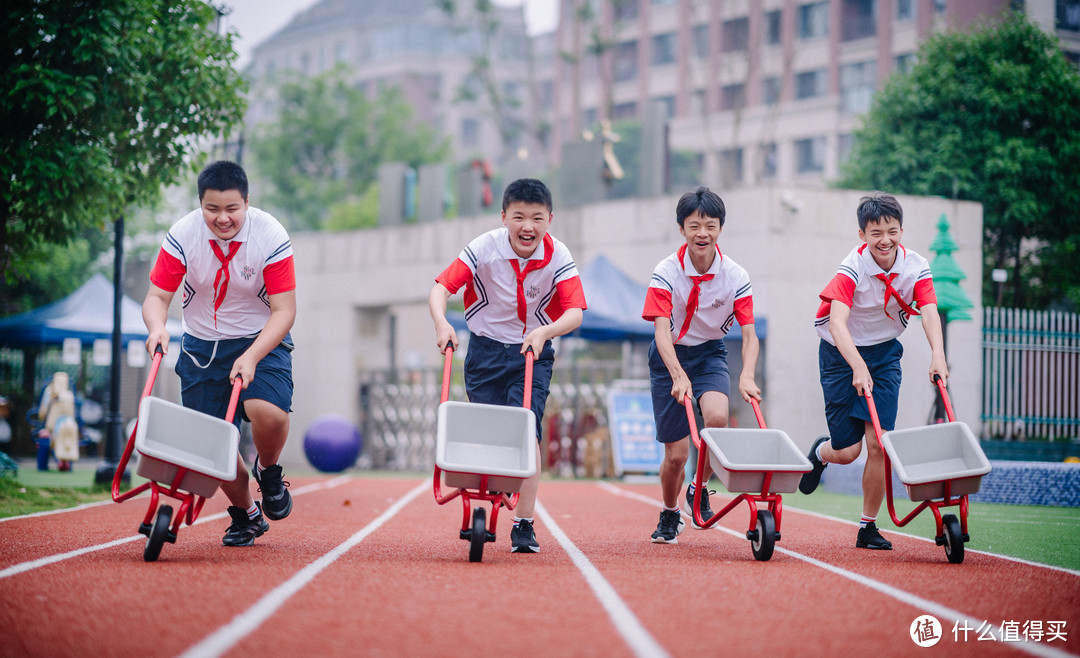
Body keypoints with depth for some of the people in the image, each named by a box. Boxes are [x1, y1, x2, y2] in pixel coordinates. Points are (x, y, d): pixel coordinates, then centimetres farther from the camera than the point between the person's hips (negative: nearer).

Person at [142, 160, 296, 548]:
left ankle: (268, 471, 6)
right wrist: (157, 327, -34)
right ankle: (244, 513, 23)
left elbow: (284, 310, -18)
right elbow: (157, 296, -10)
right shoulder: (182, 236, -14)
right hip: (202, 345, 2)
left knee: (269, 413, -29)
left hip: (261, 341, -2)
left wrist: (251, 357, -30)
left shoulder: (270, 236, -18)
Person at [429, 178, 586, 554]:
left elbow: (575, 312, -21)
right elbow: (441, 287, -22)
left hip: (533, 354, -1)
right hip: (485, 350, 1)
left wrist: (544, 332, -41)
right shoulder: (484, 249, -16)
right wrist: (441, 323, -42)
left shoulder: (558, 257, -15)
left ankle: (524, 525, -10)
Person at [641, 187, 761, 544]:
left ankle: (700, 490, -2)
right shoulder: (666, 273, -18)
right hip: (670, 358, -1)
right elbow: (662, 331, -27)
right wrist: (678, 376, -43)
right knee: (676, 454, -2)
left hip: (710, 354, 1)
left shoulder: (735, 276, -12)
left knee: (717, 417, -29)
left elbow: (749, 334, -14)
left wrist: (747, 376, -33)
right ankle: (670, 515, 29)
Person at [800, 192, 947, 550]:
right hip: (841, 354, -3)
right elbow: (837, 322, -34)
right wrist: (858, 366, -49)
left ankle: (868, 527, 8)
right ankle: (820, 452, 35)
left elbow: (929, 312, -24)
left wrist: (937, 355, -43)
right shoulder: (852, 268, -22)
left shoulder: (916, 267, -11)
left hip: (885, 354, 3)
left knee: (878, 444, -7)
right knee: (847, 451, -3)